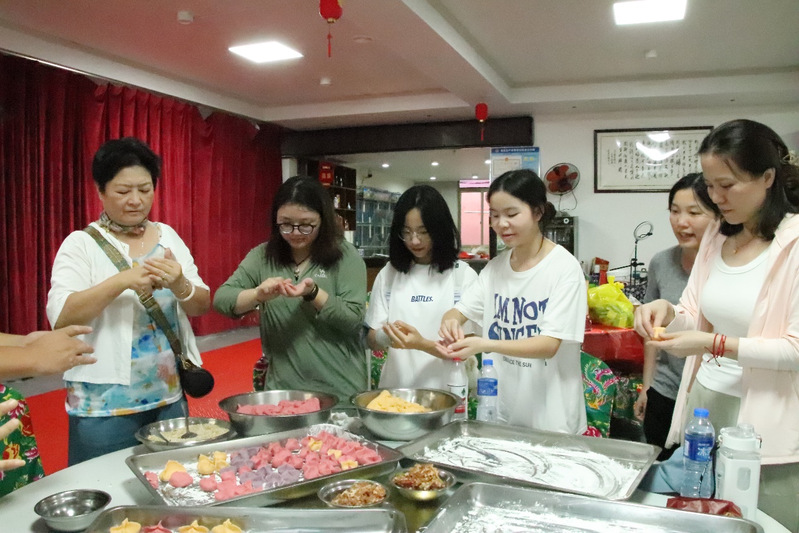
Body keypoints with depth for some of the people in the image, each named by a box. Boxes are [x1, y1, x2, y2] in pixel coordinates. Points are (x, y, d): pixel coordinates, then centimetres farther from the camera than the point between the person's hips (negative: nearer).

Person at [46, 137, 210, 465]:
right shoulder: (81, 244, -7)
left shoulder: (167, 236, 4)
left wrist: (180, 285, -20)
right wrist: (121, 281, -29)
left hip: (169, 397, 4)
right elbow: (60, 318, -17)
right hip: (105, 405, -4)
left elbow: (201, 307, 2)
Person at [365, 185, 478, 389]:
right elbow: (372, 339, 8)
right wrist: (386, 336, -13)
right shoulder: (388, 274, 7)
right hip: (396, 387, 3)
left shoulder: (464, 275, -2)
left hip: (445, 390, -2)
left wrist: (422, 344, -17)